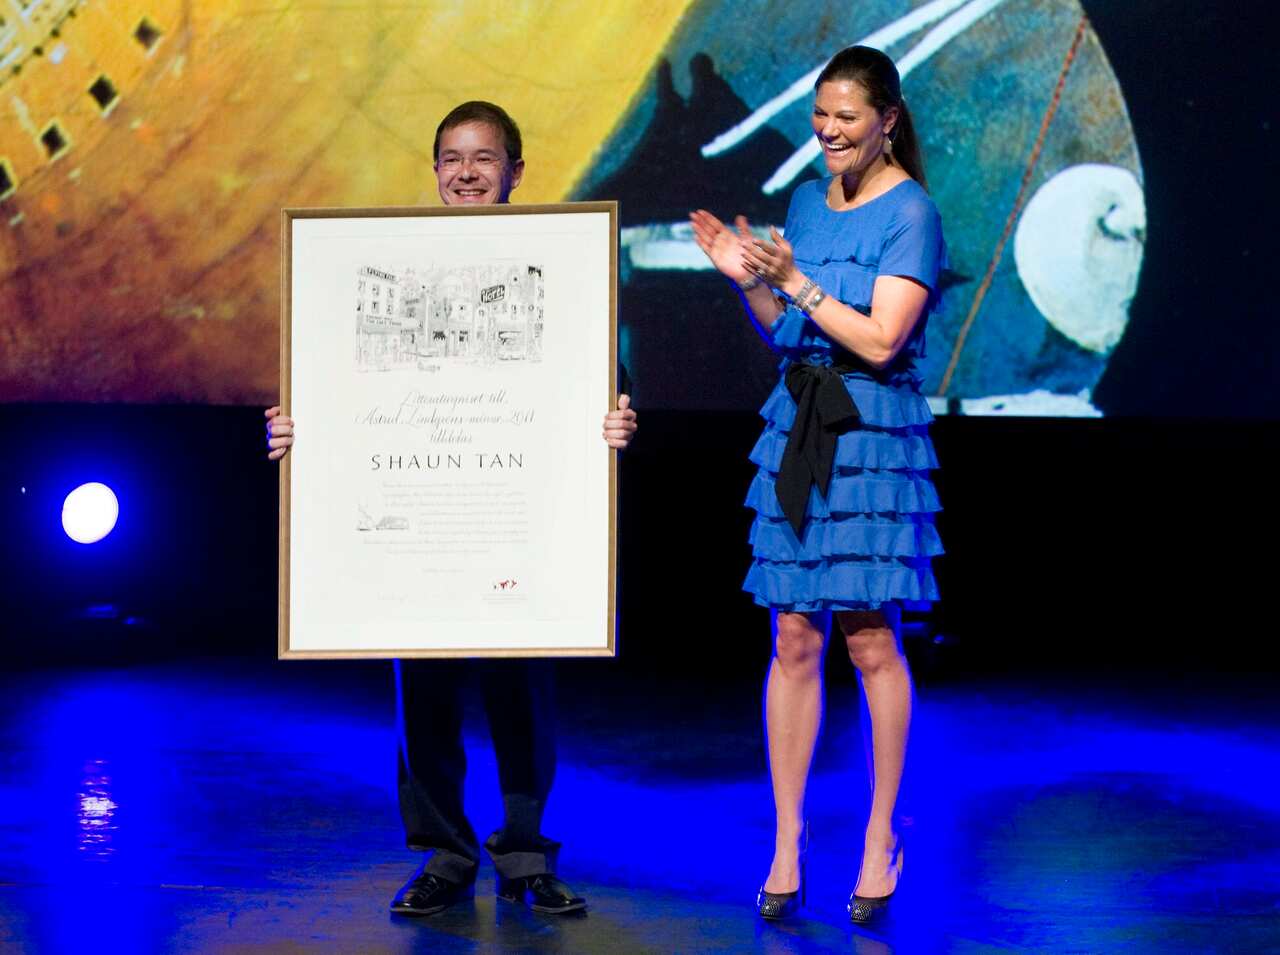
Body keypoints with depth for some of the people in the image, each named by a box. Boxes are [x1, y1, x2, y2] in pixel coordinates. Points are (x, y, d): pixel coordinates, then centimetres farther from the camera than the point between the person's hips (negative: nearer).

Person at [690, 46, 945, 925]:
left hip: (873, 439, -5)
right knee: (795, 638, 5)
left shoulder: (910, 214, -7)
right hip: (796, 426, 6)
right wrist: (747, 280, 3)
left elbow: (880, 340, -15)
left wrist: (796, 282, -16)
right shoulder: (807, 201, 13)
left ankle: (881, 836, 16)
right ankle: (787, 844, 12)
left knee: (871, 640, 0)